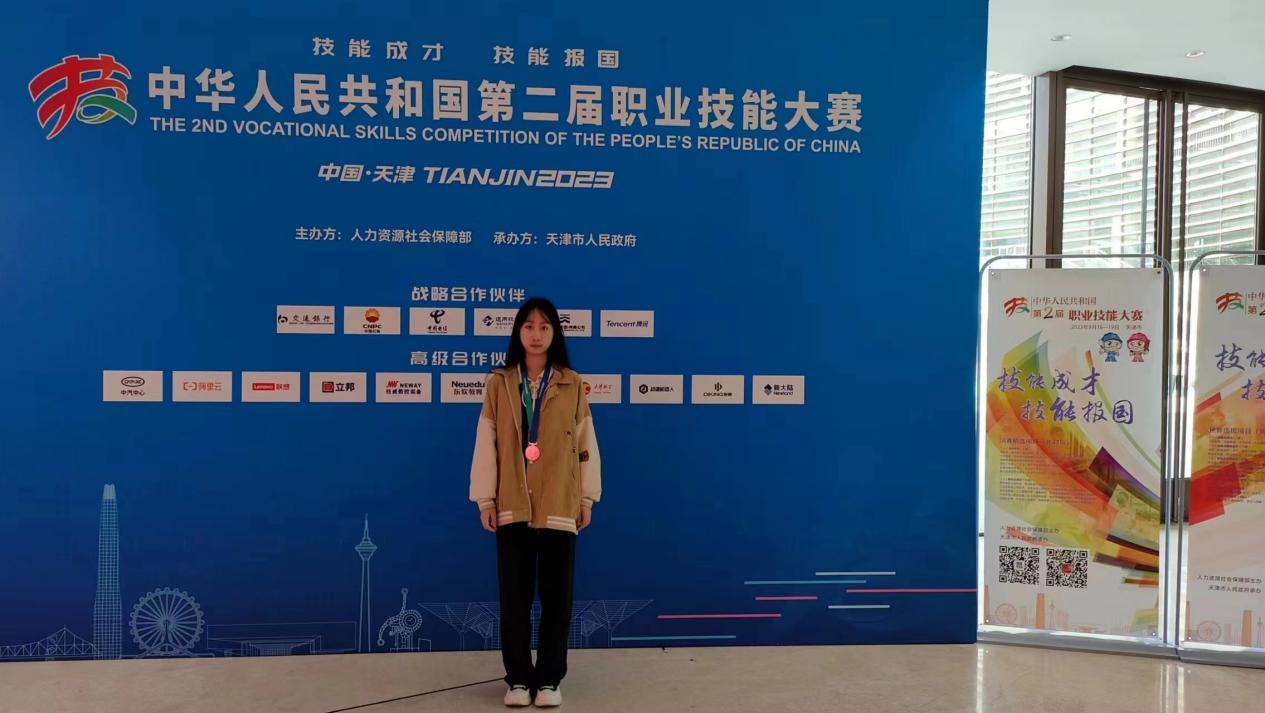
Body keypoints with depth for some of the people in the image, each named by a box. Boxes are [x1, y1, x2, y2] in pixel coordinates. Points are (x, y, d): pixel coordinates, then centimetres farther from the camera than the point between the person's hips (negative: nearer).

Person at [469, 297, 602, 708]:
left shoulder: (572, 384, 3)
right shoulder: (499, 383, 4)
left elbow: (585, 443, 5)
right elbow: (486, 443, 3)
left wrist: (587, 498, 2)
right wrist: (485, 499, -2)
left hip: (559, 506, 0)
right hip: (512, 506, 0)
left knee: (556, 596, 5)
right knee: (514, 597, 6)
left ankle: (549, 679, 18)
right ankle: (518, 679, 20)